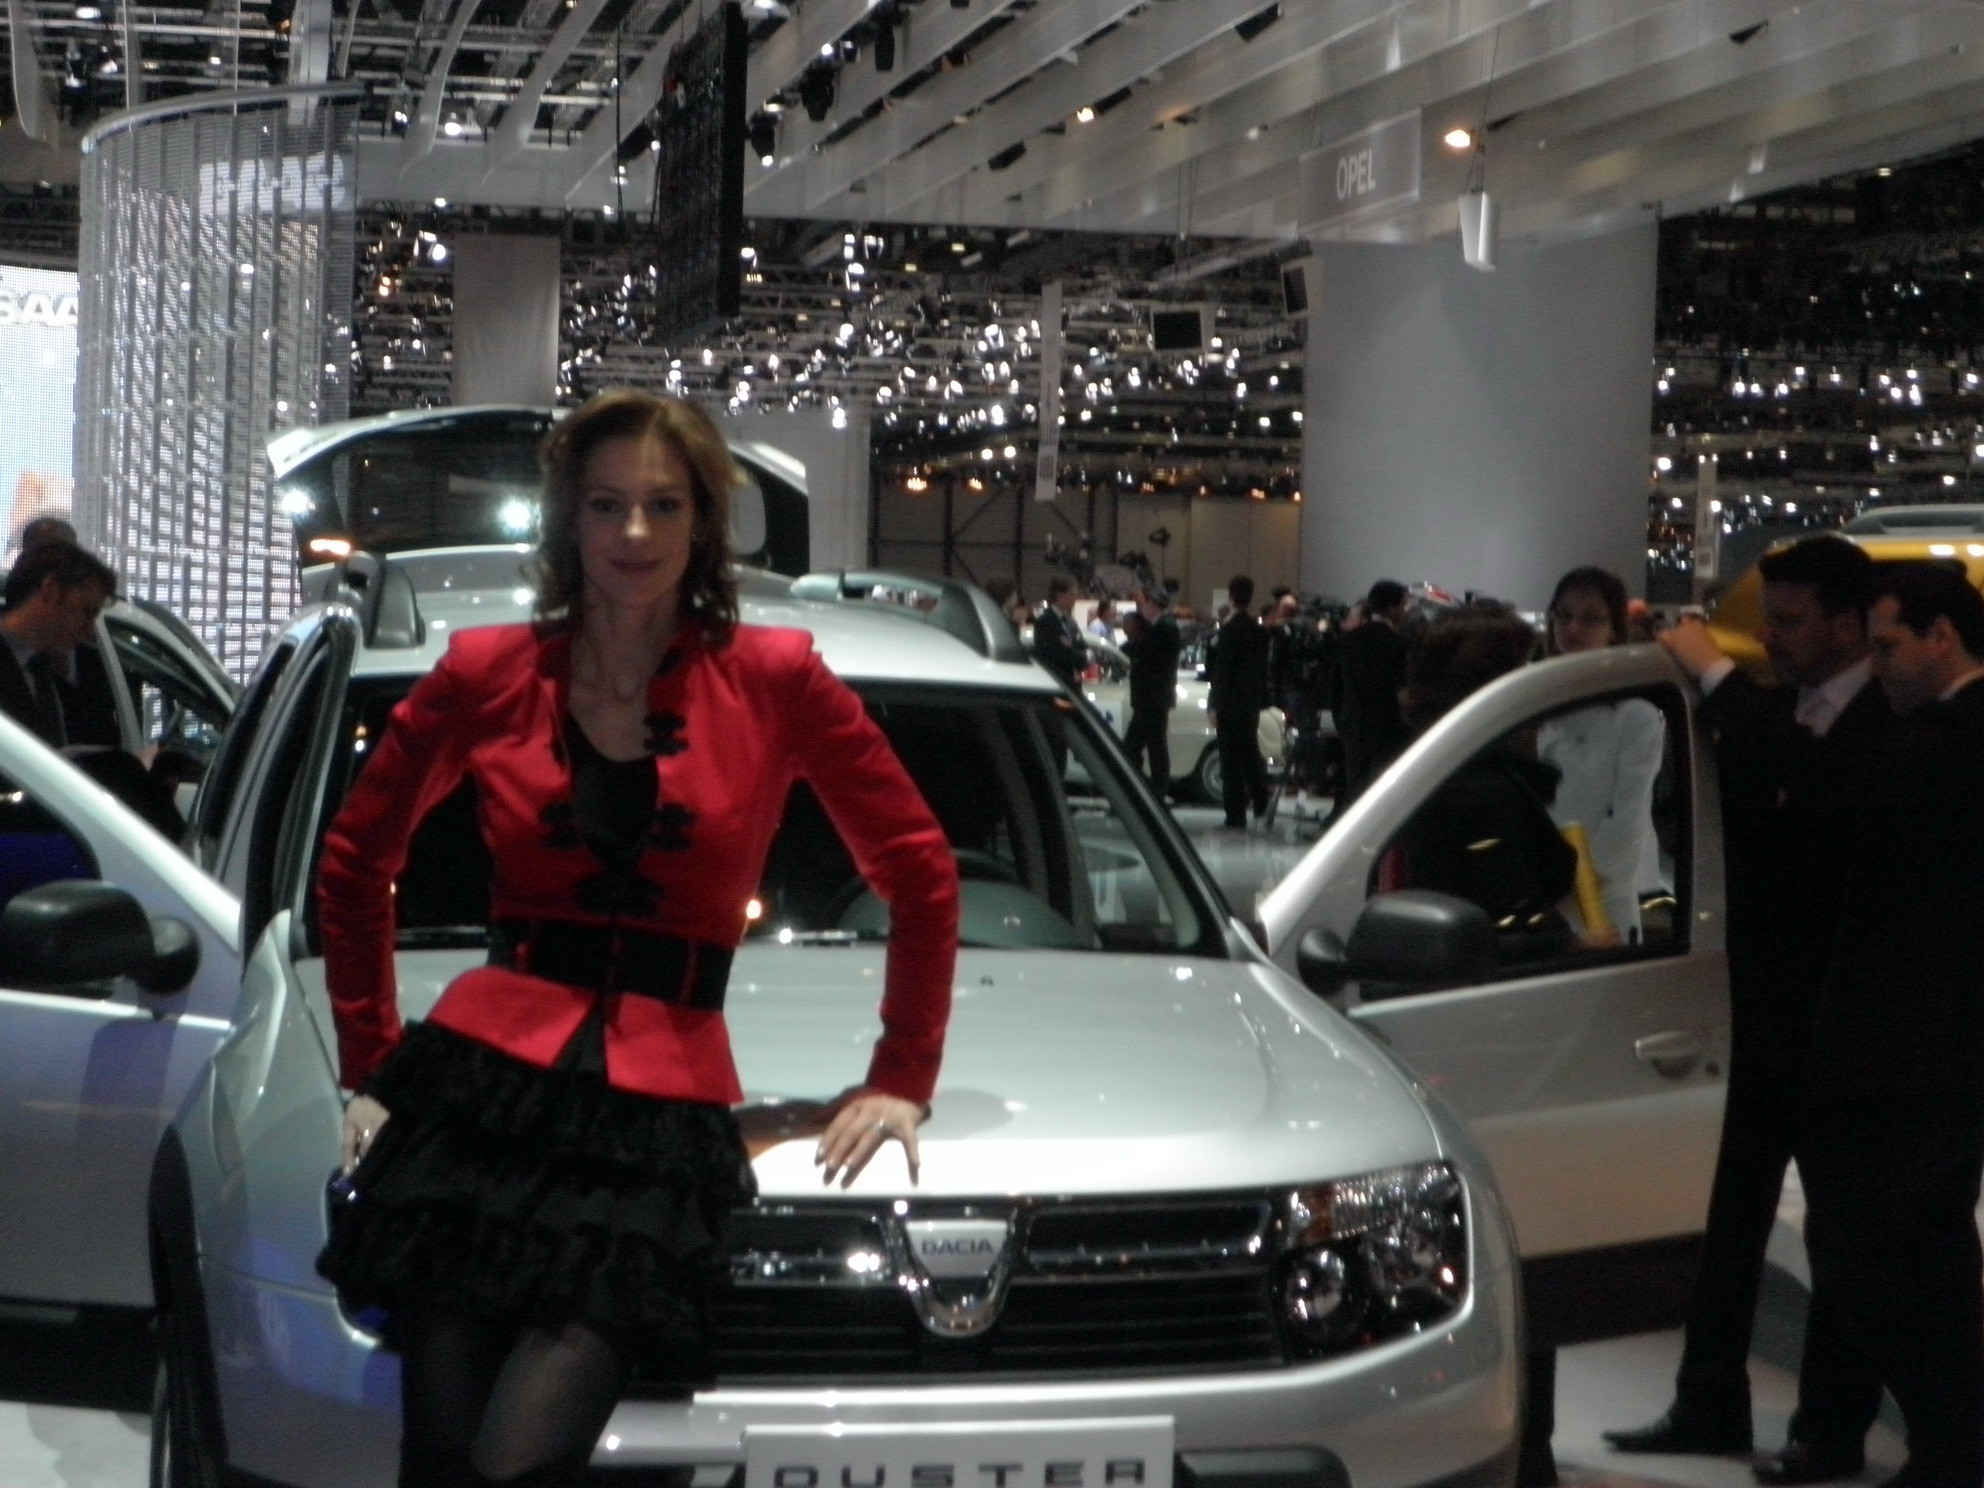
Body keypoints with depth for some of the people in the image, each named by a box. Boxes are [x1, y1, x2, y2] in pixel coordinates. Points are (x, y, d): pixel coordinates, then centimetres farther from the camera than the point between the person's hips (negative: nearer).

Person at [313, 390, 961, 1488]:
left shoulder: (774, 680, 2)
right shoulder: (490, 675, 6)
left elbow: (918, 872, 11)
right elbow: (356, 861, 19)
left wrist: (901, 1081, 11)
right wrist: (372, 1063, 16)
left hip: (662, 1120, -1)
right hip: (482, 1098, 2)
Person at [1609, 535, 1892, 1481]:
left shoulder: (1891, 727, -16)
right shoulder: (1770, 711, 5)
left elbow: (1824, 781, -35)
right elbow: (1729, 818, 11)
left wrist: (1716, 674, -27)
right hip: (1759, 1003, 6)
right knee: (1731, 1209, 10)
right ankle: (1710, 1404, 19)